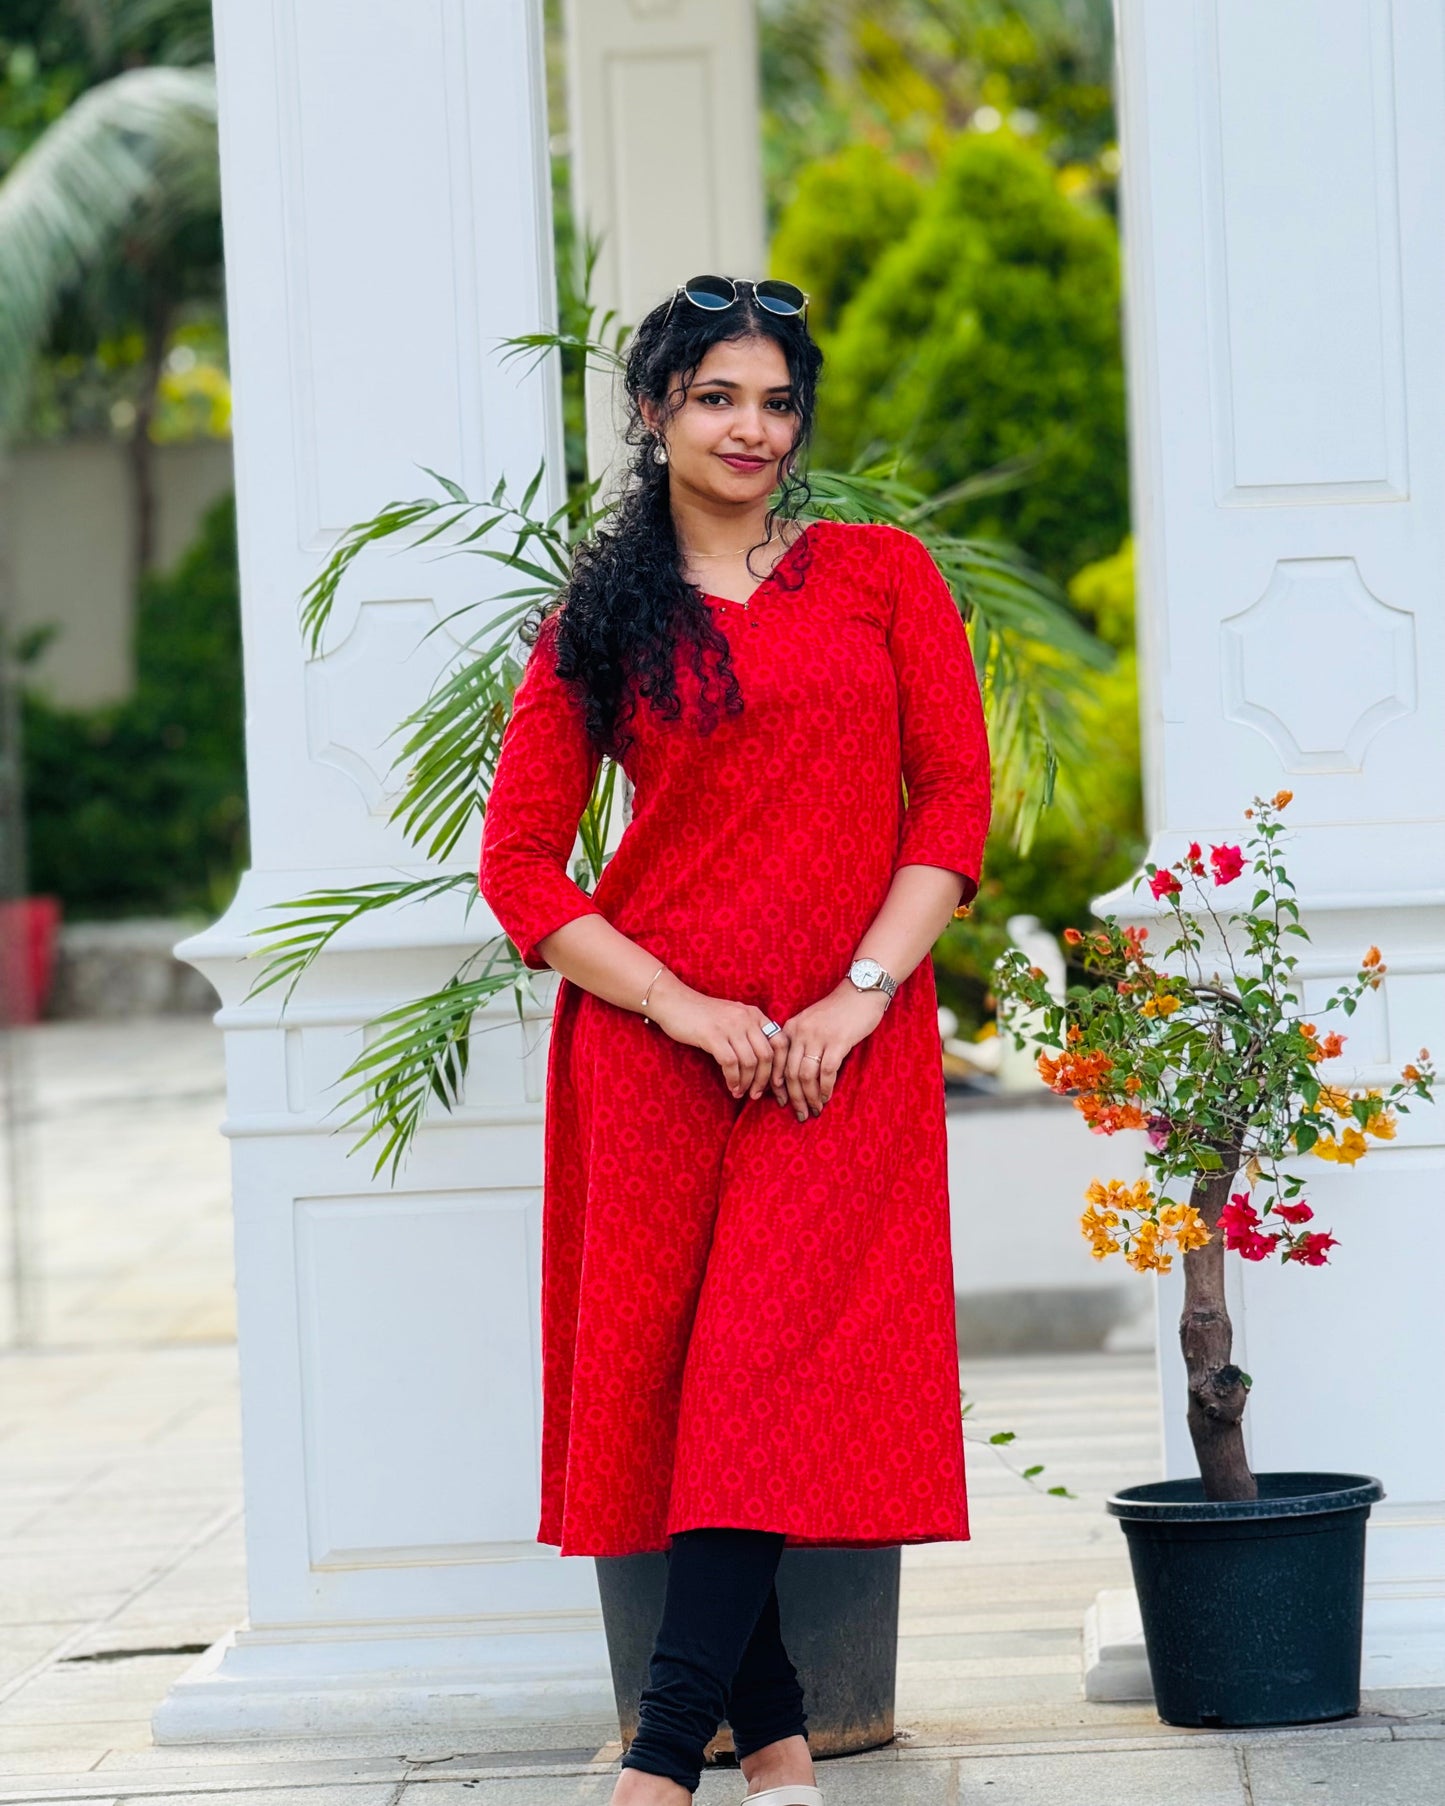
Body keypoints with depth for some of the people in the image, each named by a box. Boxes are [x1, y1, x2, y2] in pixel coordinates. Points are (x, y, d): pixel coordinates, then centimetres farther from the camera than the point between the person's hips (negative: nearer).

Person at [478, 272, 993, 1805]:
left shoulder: (883, 575, 9)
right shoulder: (594, 623, 8)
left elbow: (955, 795, 3)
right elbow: (518, 865, 2)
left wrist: (859, 995, -9)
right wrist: (688, 1009, -9)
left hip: (845, 1049, -1)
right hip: (654, 1046, 1)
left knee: (774, 1368, -13)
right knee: (668, 1375, -1)